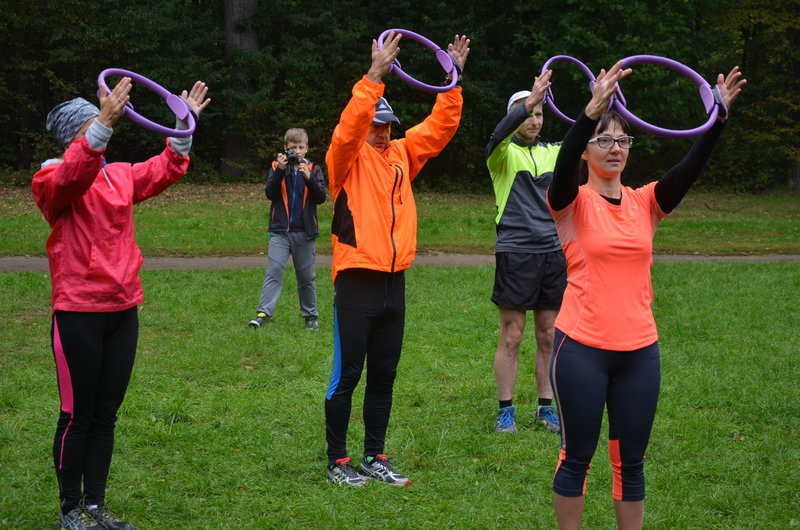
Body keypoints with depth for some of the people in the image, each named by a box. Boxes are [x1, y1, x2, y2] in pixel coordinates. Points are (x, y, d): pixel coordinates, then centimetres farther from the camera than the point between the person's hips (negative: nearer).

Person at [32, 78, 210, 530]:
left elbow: (165, 170, 17)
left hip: (123, 310, 6)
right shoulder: (53, 179, -8)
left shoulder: (120, 175, 11)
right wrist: (104, 124, -42)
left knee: (106, 415, 12)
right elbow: (72, 177, -29)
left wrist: (185, 124, 4)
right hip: (78, 313, -6)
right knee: (78, 416, 1)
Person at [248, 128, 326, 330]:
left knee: (307, 277, 9)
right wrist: (280, 170, -17)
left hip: (304, 232, 1)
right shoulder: (277, 167, 5)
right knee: (273, 270, -13)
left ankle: (310, 316, 19)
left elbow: (321, 197, -6)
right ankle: (264, 313, -17)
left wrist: (308, 177, -20)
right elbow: (270, 193, -7)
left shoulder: (313, 169, 5)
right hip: (280, 230, -1)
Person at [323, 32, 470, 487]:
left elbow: (441, 126, 13)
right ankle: (337, 462, 7)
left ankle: (375, 457, 21)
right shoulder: (347, 158, -4)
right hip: (357, 282, -6)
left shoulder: (402, 155, 13)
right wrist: (375, 75, -30)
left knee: (384, 377, 12)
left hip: (395, 283, 6)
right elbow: (350, 126, -23)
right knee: (346, 376, 0)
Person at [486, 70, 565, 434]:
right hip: (516, 251, -4)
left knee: (549, 336, 8)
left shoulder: (552, 153, 13)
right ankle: (505, 410, 8)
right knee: (511, 336, 0)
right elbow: (499, 135, -23)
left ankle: (546, 407, 17)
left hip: (553, 252, 4)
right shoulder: (503, 153, -1)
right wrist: (531, 100, -37)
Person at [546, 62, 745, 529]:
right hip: (582, 348, -4)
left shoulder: (646, 203, 6)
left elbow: (691, 167, -7)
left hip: (639, 350, 4)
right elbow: (565, 166, -25)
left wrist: (718, 115, -22)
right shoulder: (573, 203, -4)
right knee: (577, 456, 6)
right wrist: (593, 111, -40)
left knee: (630, 460, 11)